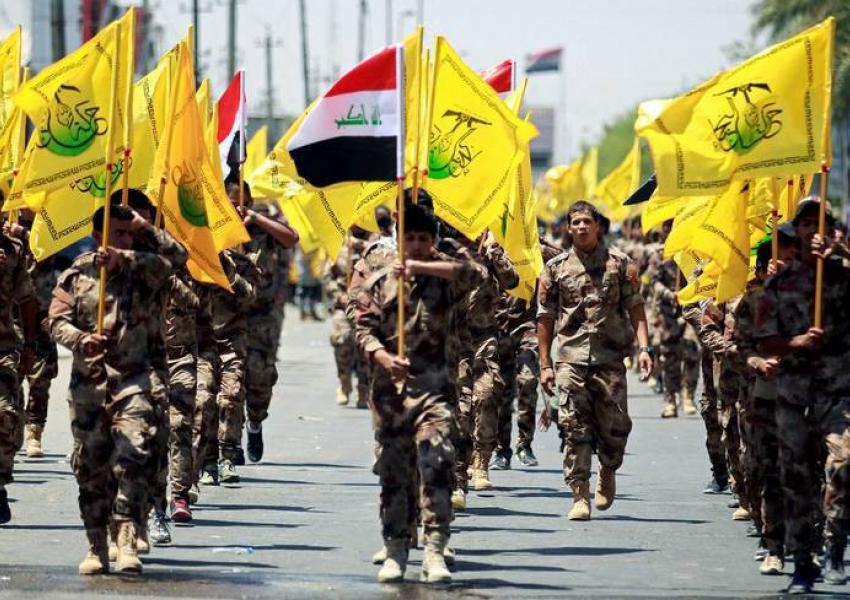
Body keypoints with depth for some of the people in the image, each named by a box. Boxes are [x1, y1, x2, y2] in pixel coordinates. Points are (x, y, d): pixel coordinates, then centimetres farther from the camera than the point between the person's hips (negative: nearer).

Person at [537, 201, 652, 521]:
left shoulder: (618, 263, 7)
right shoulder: (556, 268, 8)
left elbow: (635, 307, 6)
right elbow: (545, 318, 10)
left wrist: (643, 347, -6)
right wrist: (545, 364, 6)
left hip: (610, 358, 0)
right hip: (570, 359, 0)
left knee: (615, 427, -1)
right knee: (574, 428, -6)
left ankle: (607, 473, 29)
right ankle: (580, 496, -4)